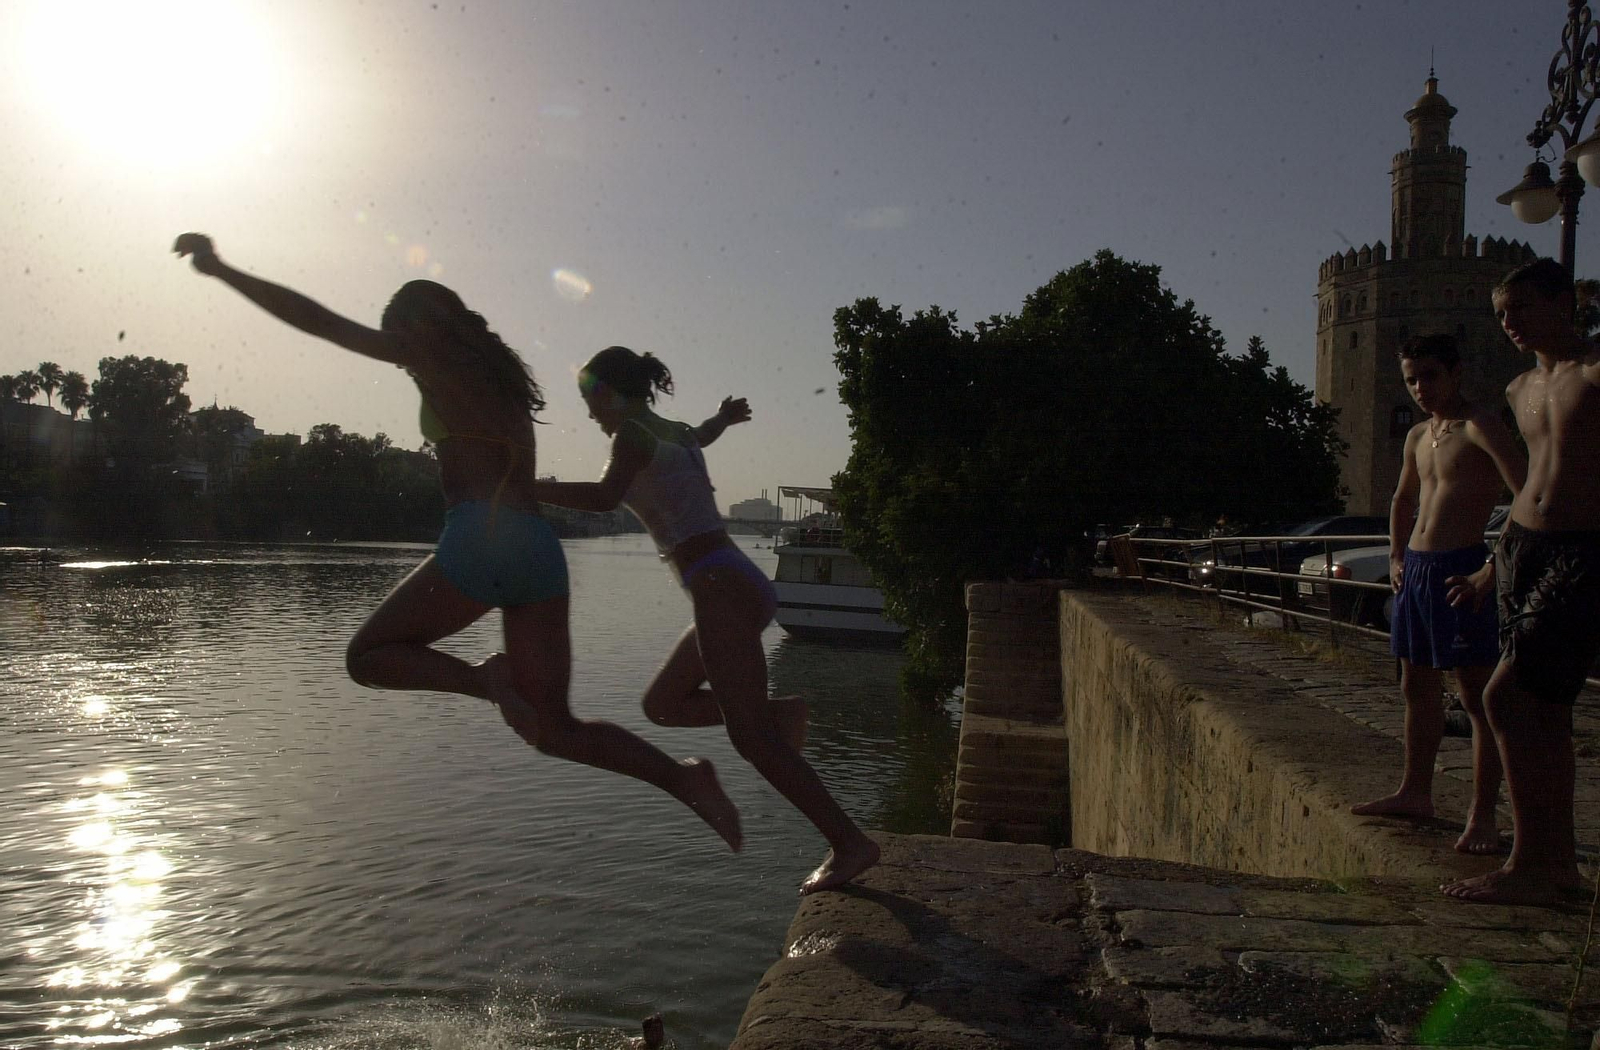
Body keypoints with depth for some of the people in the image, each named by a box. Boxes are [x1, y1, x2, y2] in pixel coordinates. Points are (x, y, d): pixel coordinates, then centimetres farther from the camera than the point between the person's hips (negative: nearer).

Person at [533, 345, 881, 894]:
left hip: (721, 589, -9)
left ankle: (849, 841, -9)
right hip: (738, 583, 9)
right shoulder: (674, 433, 20)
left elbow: (604, 496, -23)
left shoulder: (633, 434, -5)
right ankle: (779, 713, 6)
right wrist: (724, 415, 65)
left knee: (751, 738, -9)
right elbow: (701, 433, 45)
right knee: (661, 703, 16)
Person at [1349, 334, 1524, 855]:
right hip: (1416, 569, 9)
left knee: (1476, 694, -4)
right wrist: (1396, 556, 22)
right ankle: (1415, 793, 27)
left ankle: (1482, 816, 1)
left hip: (1463, 567, -8)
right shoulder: (1418, 436, 15)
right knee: (1418, 688, 15)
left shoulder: (1480, 426, -9)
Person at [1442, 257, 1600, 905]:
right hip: (1521, 545, 8)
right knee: (1543, 708, 10)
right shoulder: (1520, 390, 16)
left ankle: (1529, 867, -6)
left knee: (1506, 696, -15)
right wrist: (1495, 567, 27)